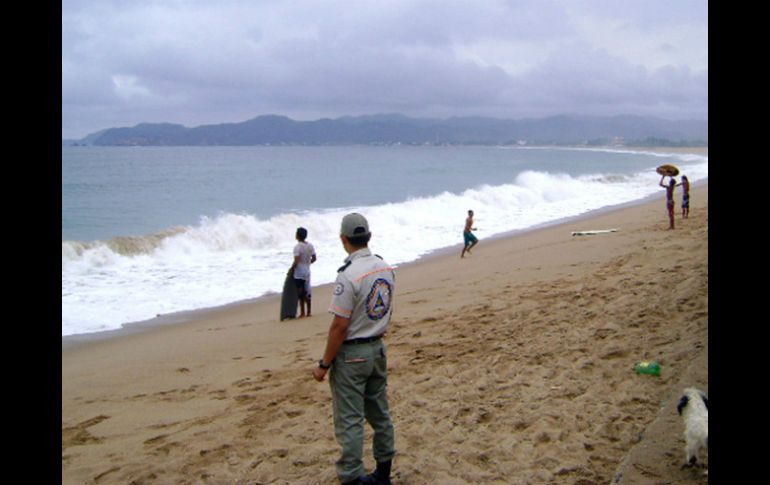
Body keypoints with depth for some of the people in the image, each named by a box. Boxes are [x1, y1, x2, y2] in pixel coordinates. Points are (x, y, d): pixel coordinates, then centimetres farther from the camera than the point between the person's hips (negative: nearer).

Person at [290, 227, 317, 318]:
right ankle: (308, 312, 19)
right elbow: (314, 258, 7)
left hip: (299, 273, -7)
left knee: (300, 293, 1)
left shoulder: (297, 247, -17)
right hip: (307, 272, 7)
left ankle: (302, 313, 4)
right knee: (307, 292, 13)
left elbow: (296, 261, -21)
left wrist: (291, 269, -7)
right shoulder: (310, 246, 4)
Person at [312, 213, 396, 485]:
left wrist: (324, 365, -13)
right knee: (380, 414, 17)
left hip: (351, 355, -8)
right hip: (378, 349, 8)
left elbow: (340, 325, -21)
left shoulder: (349, 275, -22)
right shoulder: (386, 269, 1)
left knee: (349, 421, 1)